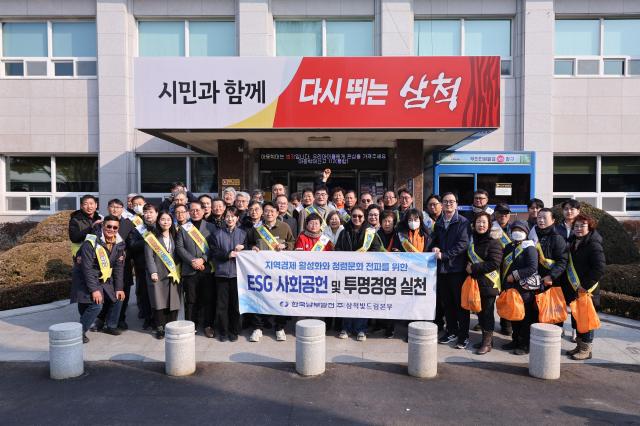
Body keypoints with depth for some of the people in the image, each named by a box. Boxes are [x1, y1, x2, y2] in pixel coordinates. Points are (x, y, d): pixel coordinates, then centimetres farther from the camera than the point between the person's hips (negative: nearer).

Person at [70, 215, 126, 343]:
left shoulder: (119, 244, -4)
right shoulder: (91, 243, -23)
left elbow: (118, 267, 1)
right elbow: (87, 268, -24)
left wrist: (119, 288, -2)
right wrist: (94, 289, -26)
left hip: (104, 279, 7)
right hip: (85, 279, -7)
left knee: (118, 298, 4)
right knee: (96, 304, -20)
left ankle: (111, 326, 25)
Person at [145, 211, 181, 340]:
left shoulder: (174, 236, 13)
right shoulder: (152, 237, 0)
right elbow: (149, 256, -5)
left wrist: (177, 270, 4)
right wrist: (153, 272, -13)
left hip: (173, 274, 3)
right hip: (158, 275, -3)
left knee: (173, 301, 2)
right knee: (159, 302, -2)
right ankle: (160, 328, 8)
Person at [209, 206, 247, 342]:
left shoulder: (243, 233, 7)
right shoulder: (217, 234, 5)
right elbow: (214, 253, -1)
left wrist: (242, 248, -12)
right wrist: (228, 254, -13)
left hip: (237, 272, 0)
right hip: (222, 272, 0)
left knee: (236, 303, 5)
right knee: (222, 303, 3)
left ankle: (234, 331, 18)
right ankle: (223, 331, 17)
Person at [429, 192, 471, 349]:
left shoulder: (463, 222, -5)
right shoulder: (438, 223, 14)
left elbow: (463, 244, -14)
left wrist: (444, 255, -16)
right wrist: (434, 248, 0)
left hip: (457, 267, -5)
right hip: (442, 268, 6)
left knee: (461, 302, 2)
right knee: (446, 302, 13)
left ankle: (464, 335, 13)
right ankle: (451, 331, 26)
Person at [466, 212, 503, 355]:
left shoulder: (493, 241, -12)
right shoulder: (473, 238, 10)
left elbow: (494, 263, -19)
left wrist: (474, 268, -17)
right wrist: (468, 266, 3)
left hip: (488, 283, -7)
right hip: (475, 281, 7)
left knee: (487, 312, 0)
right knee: (479, 311, 14)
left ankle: (487, 343, 13)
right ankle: (485, 339, 28)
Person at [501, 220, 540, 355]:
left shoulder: (529, 248, -8)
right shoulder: (508, 247, 14)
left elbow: (532, 268, -18)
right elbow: (504, 266, 19)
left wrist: (515, 275, -16)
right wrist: (504, 285, 14)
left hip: (525, 288, -7)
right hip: (511, 287, 7)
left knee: (525, 317, 0)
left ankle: (525, 345, 10)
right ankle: (516, 340, 27)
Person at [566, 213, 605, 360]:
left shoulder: (594, 245, -14)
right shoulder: (573, 243, 10)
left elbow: (599, 270, -21)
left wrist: (585, 286, -19)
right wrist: (572, 287, 11)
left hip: (586, 291, -8)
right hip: (574, 289, 8)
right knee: (575, 318, 15)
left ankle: (586, 349, 15)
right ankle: (579, 345, 28)